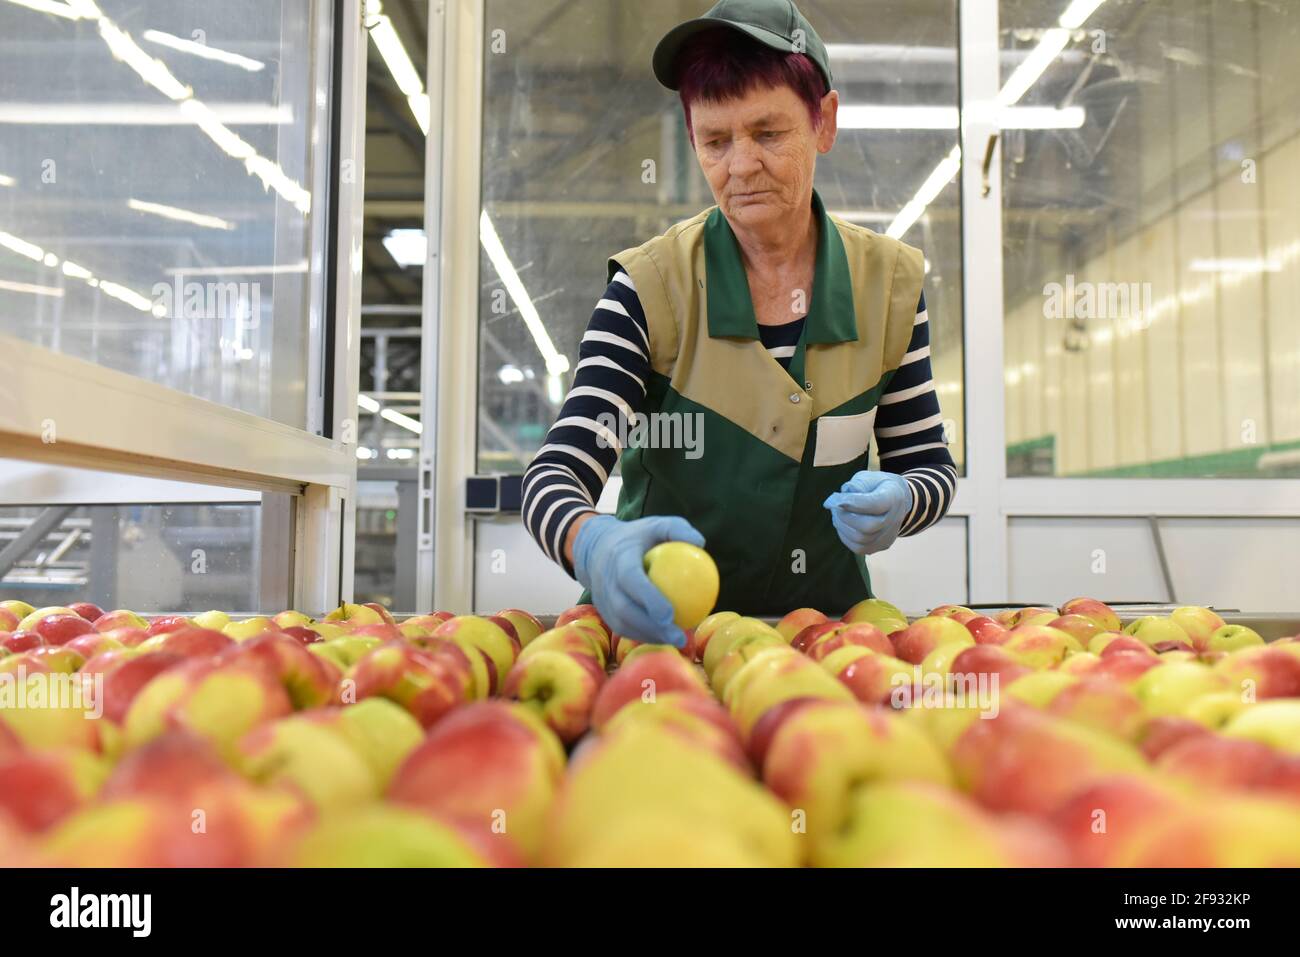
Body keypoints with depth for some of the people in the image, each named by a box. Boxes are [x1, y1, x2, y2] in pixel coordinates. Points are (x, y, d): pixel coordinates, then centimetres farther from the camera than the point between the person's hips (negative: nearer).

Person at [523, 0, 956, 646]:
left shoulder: (890, 283, 0)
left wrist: (897, 503, -16)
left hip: (823, 617, 2)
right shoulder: (649, 287, -8)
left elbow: (930, 467, 7)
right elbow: (555, 475, -14)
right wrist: (593, 543, -37)